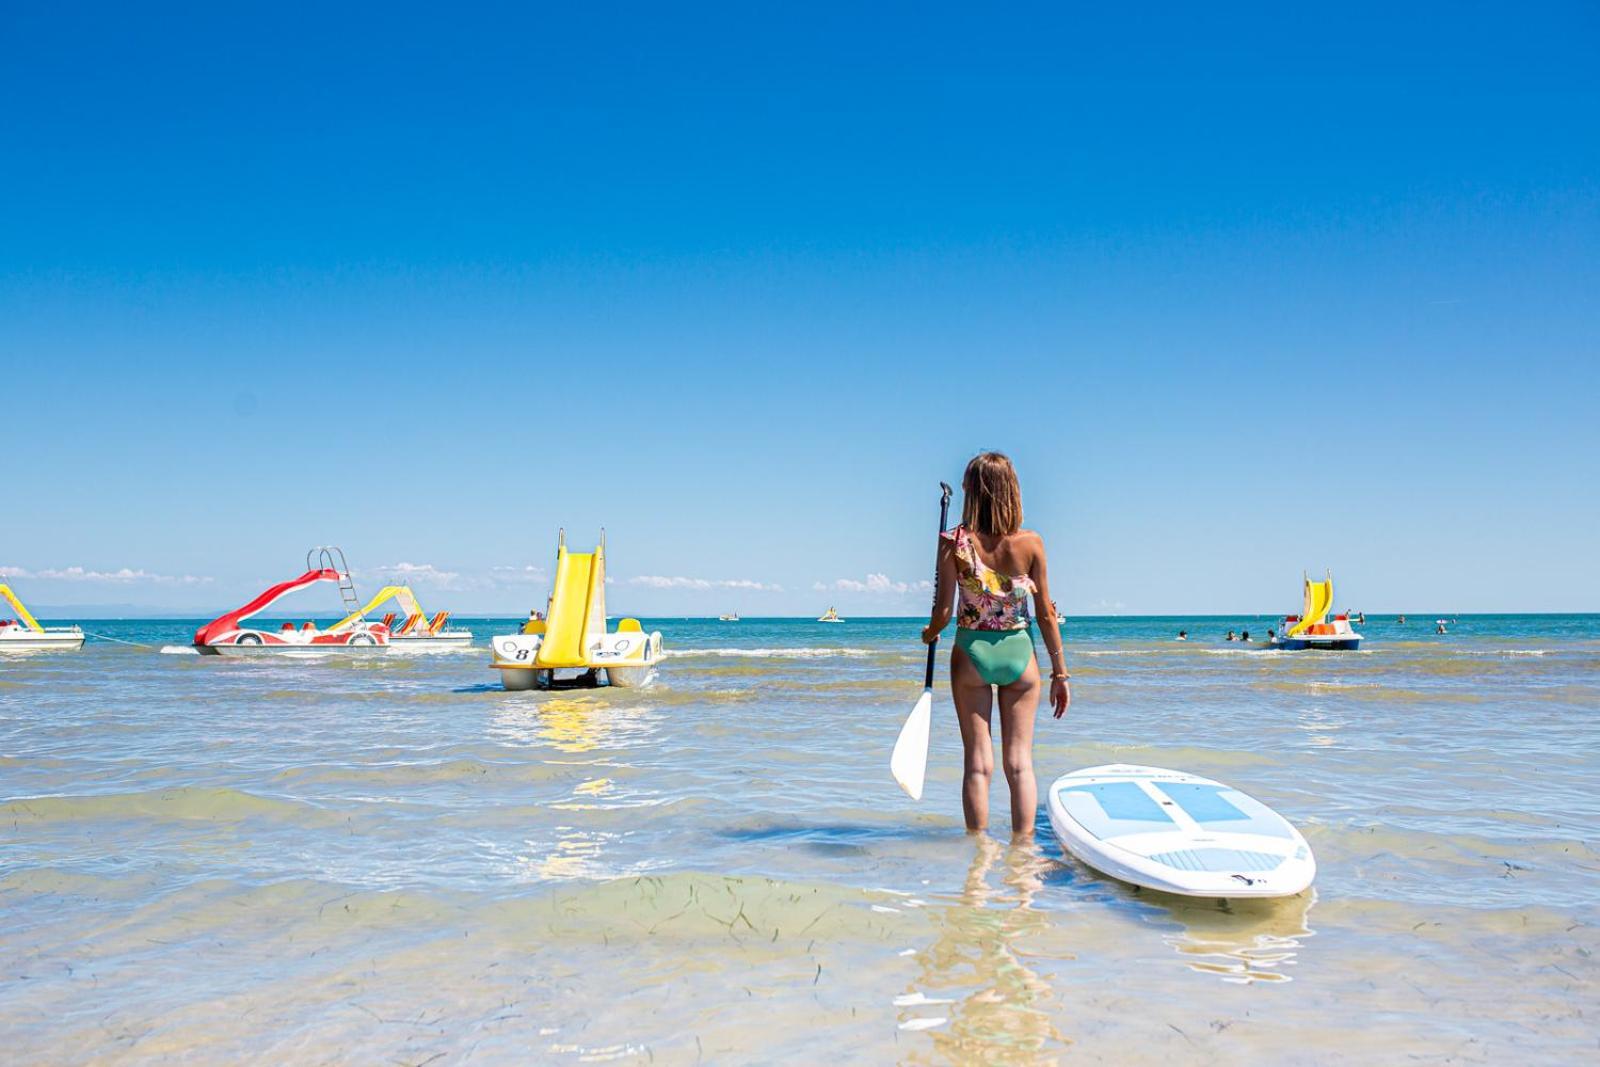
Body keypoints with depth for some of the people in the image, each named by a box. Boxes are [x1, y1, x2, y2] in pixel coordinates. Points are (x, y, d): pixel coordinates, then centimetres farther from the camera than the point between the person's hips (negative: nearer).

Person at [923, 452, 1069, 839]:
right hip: (1019, 652, 1)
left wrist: (930, 633, 14)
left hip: (971, 652, 0)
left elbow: (943, 611, -9)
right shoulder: (1030, 543, -7)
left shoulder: (953, 542, -10)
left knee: (978, 763, 7)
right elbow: (1046, 614, -3)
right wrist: (1060, 673, 5)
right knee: (1020, 762, 9)